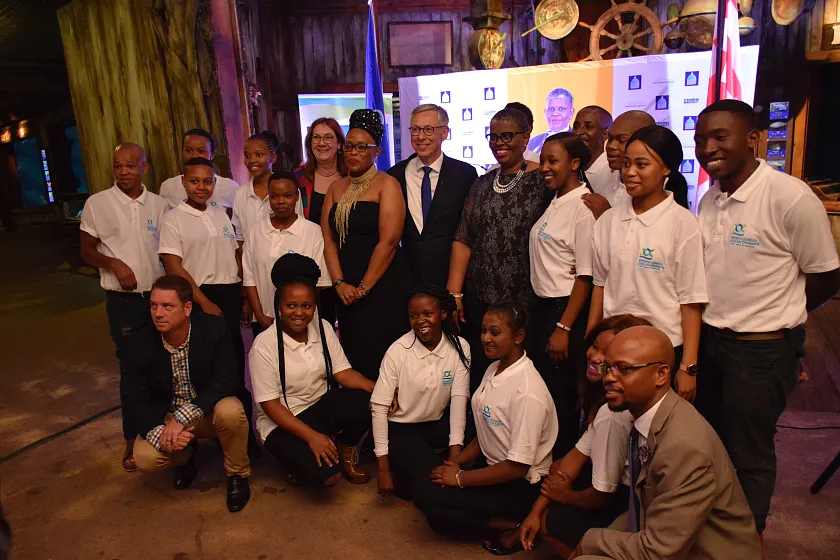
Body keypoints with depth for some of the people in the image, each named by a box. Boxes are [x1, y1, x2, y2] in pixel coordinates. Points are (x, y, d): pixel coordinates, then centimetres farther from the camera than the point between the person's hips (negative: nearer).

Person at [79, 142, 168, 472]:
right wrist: (115, 264, -17)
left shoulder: (159, 205, 3)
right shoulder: (97, 204, -3)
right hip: (124, 301, -2)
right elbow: (86, 251, 2)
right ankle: (133, 440, 20)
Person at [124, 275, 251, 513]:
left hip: (209, 411, -2)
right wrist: (158, 433, -30)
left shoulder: (214, 329, -20)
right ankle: (185, 455, 14)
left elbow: (227, 380, -25)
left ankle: (237, 474, -5)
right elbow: (134, 401, -10)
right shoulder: (141, 346, -14)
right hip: (166, 416, 2)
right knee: (145, 458, -25)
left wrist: (183, 417, -34)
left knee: (230, 410, -34)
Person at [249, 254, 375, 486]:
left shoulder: (323, 329, -4)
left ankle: (346, 449, 5)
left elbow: (343, 372, -7)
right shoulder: (264, 345, -18)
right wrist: (311, 435, -25)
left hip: (321, 405, 5)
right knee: (326, 473, -27)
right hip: (282, 421, -4)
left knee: (367, 404, -26)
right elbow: (269, 404, -17)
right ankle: (299, 457, 9)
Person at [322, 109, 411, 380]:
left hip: (384, 287, -5)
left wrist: (363, 287, -13)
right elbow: (328, 238, 7)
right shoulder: (336, 188, 14)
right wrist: (340, 283, -5)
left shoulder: (386, 184, -5)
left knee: (381, 356, -1)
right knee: (353, 355, 11)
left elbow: (388, 241, -14)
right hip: (347, 292, 6)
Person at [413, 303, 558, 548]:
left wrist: (460, 477, -16)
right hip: (493, 464, 9)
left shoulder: (527, 392, -27)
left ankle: (512, 524, -5)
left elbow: (518, 466, -24)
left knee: (425, 496, -14)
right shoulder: (495, 369, 0)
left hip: (521, 487, -9)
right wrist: (457, 462, -2)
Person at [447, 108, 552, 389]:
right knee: (478, 378, 12)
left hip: (525, 302, -4)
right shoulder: (482, 184, 10)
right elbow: (463, 240, 7)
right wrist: (454, 293, 3)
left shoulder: (543, 181, -4)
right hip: (478, 300, 4)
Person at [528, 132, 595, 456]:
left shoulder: (584, 207, -14)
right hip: (542, 307, 8)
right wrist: (540, 313, 10)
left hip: (566, 309, -8)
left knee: (560, 396, 4)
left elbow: (586, 275, -17)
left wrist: (564, 328, -18)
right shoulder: (555, 203, 10)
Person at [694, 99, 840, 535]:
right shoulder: (708, 198, 2)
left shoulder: (790, 197, -18)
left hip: (762, 350, -6)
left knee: (749, 454, 10)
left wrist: (771, 319, 1)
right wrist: (716, 319, 3)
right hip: (707, 340, 7)